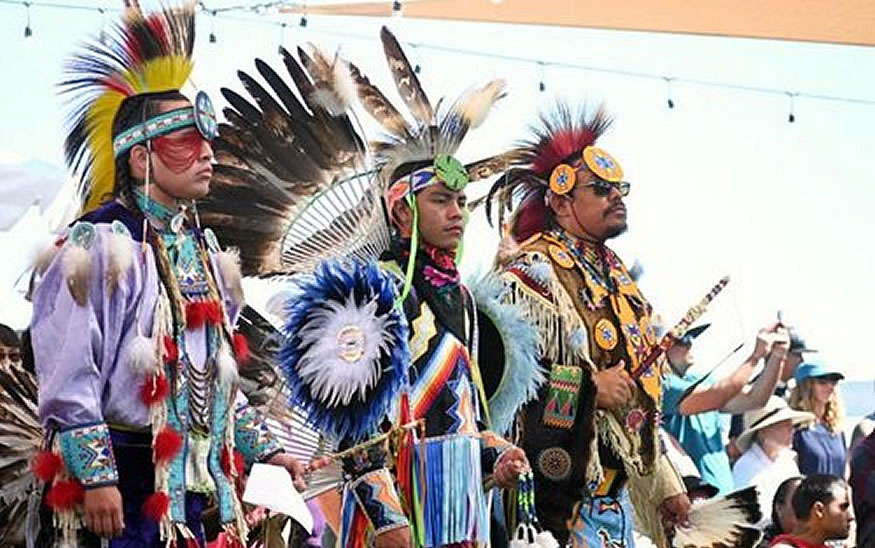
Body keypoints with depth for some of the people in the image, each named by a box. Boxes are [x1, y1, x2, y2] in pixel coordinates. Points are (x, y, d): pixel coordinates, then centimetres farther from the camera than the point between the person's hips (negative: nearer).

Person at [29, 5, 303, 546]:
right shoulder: (100, 245, -11)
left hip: (190, 481, 8)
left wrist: (264, 447, 18)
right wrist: (96, 477, -20)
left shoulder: (204, 249, 15)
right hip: (121, 484, -8)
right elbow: (68, 380, -16)